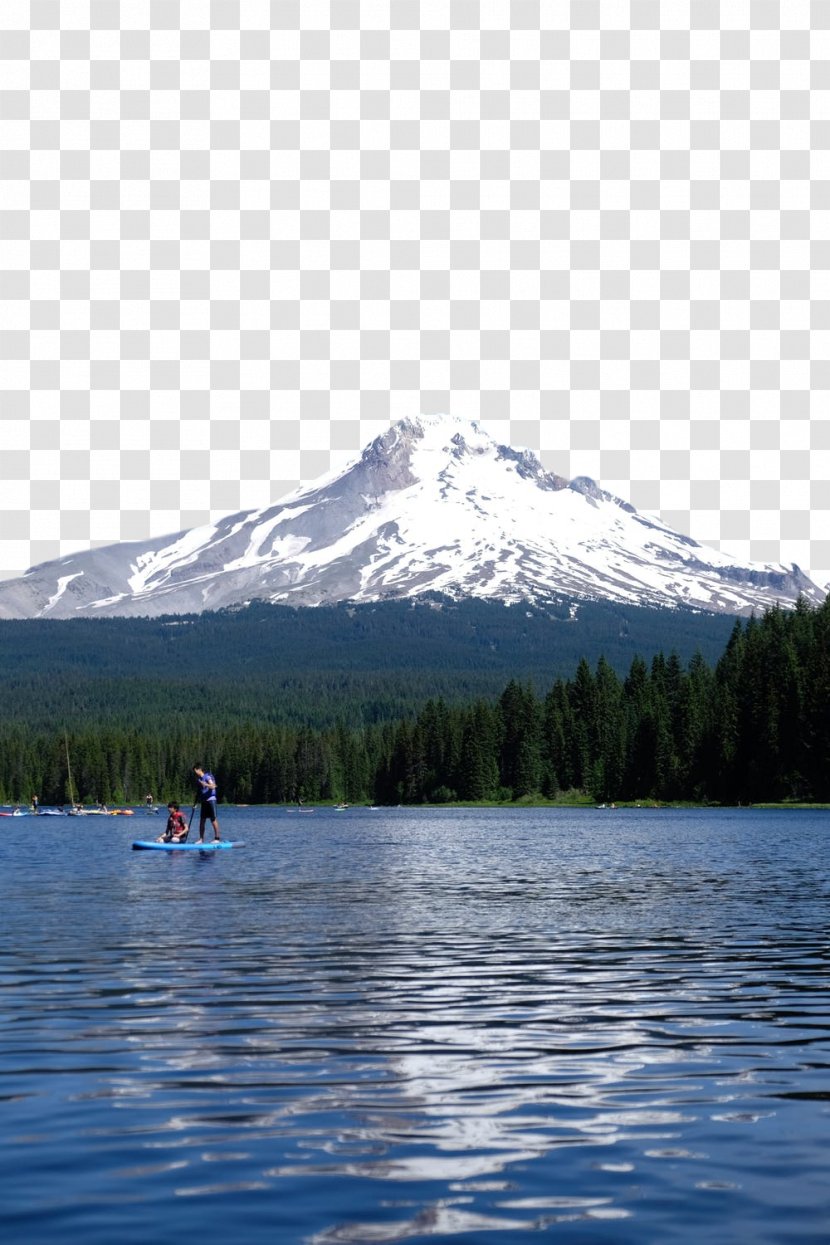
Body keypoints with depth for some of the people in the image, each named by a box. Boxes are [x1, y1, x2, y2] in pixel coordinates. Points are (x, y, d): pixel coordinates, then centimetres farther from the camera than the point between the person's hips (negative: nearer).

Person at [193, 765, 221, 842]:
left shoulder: (207, 777, -10)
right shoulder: (199, 779, 15)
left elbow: (212, 786, -23)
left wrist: (205, 784, -41)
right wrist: (198, 802, 17)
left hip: (210, 799, -8)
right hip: (203, 801, 8)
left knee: (213, 819, -6)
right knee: (202, 820, 6)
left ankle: (217, 838, -3)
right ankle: (201, 839, 11)